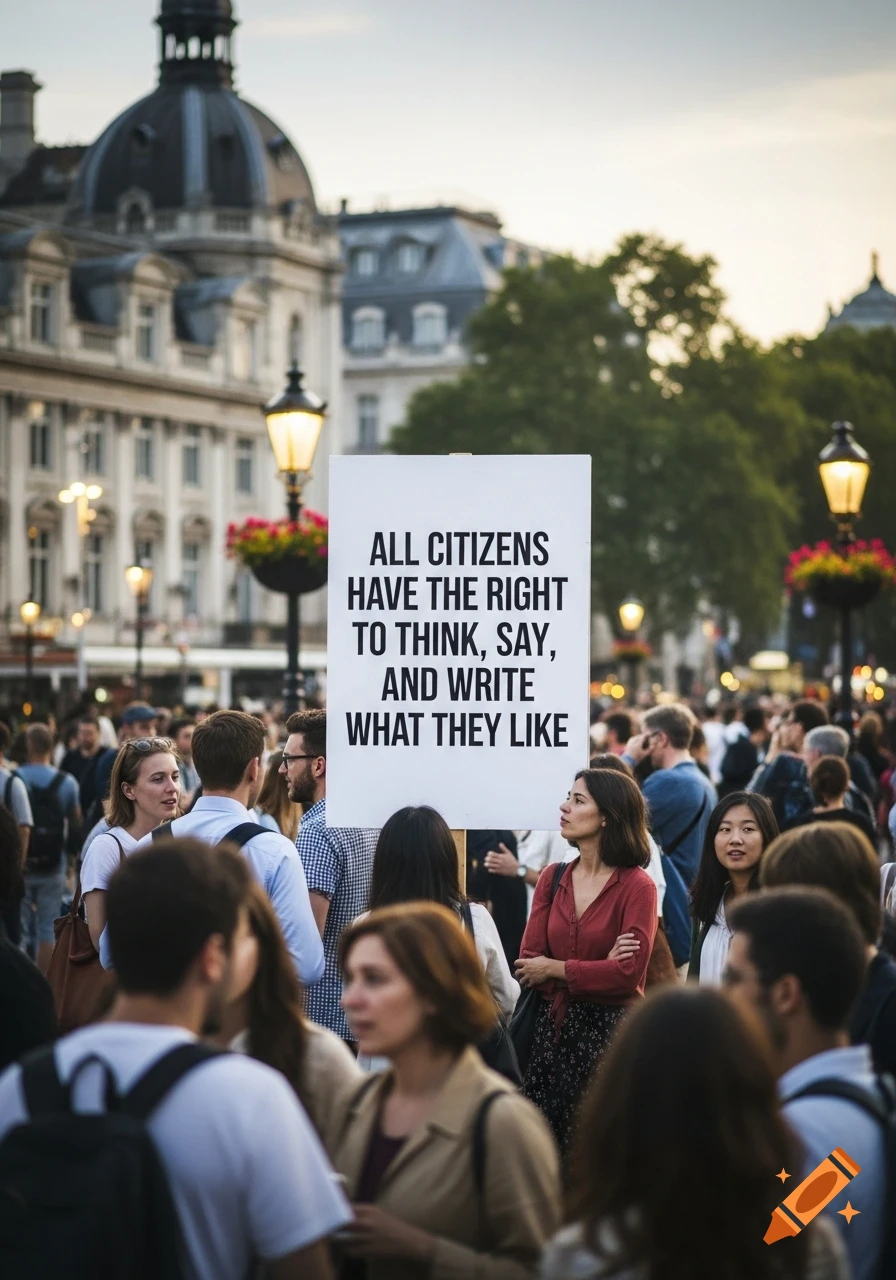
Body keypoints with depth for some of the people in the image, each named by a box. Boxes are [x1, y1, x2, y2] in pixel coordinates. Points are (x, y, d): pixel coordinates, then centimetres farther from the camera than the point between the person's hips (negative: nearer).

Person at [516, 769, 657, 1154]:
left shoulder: (636, 887, -7)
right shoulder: (553, 879, 9)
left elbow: (629, 973, -16)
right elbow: (528, 962, 0)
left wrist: (556, 969, -7)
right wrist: (598, 970, -13)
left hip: (610, 1032, -5)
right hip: (552, 1029, 5)